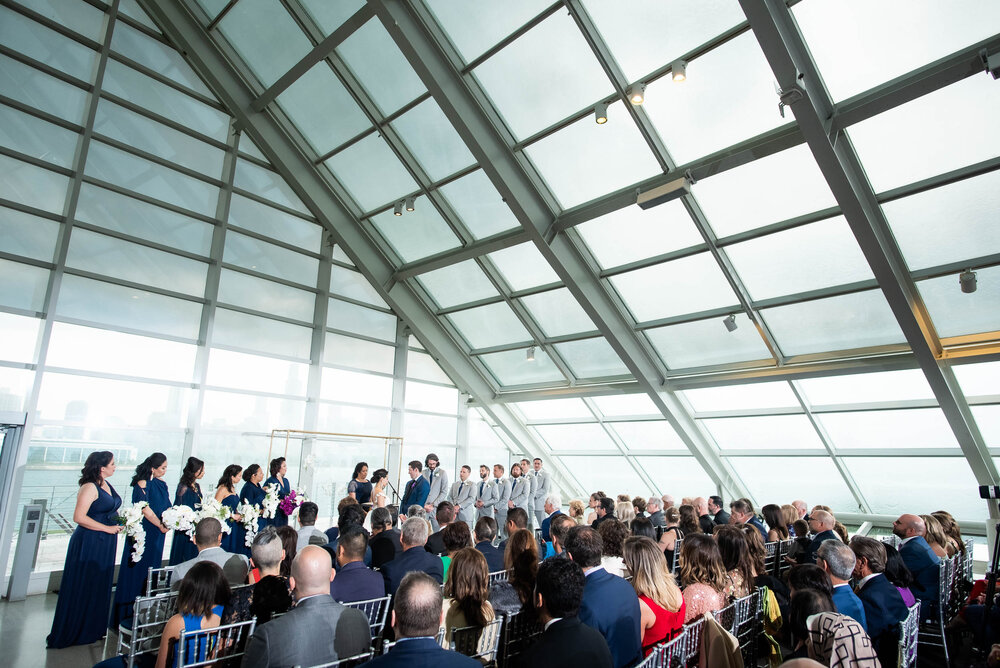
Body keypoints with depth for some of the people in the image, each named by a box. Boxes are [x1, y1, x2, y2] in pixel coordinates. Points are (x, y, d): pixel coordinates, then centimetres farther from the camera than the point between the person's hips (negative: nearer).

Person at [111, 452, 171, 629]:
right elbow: (145, 508, -19)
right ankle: (129, 612, 9)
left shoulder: (162, 483, 8)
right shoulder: (142, 483, -13)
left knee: (153, 567, 13)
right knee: (138, 569, -1)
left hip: (157, 534, 7)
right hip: (143, 532, -7)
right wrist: (161, 526, -12)